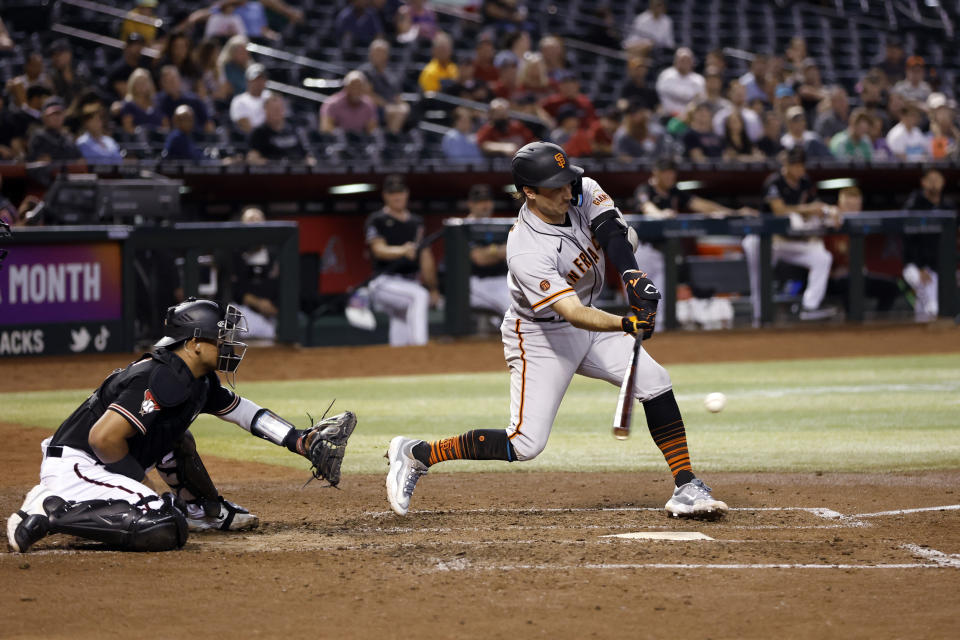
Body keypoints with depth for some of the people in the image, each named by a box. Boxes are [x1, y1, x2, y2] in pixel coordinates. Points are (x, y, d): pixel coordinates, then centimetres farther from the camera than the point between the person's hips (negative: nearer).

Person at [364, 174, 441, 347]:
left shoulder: (416, 223, 18)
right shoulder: (376, 221, 0)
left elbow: (426, 258, 21)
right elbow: (379, 250, -15)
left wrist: (433, 289, 20)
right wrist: (402, 251, -35)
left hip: (409, 283, 6)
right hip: (385, 282, -6)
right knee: (419, 295, -34)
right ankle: (419, 346, -44)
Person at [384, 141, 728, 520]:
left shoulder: (584, 193, -12)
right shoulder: (526, 253, -33)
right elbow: (574, 313, -38)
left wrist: (633, 275, -41)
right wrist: (626, 325, -53)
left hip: (590, 327, 7)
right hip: (540, 336, -7)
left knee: (654, 382, -10)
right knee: (525, 444, -11)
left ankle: (686, 488, -5)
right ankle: (415, 455, 4)